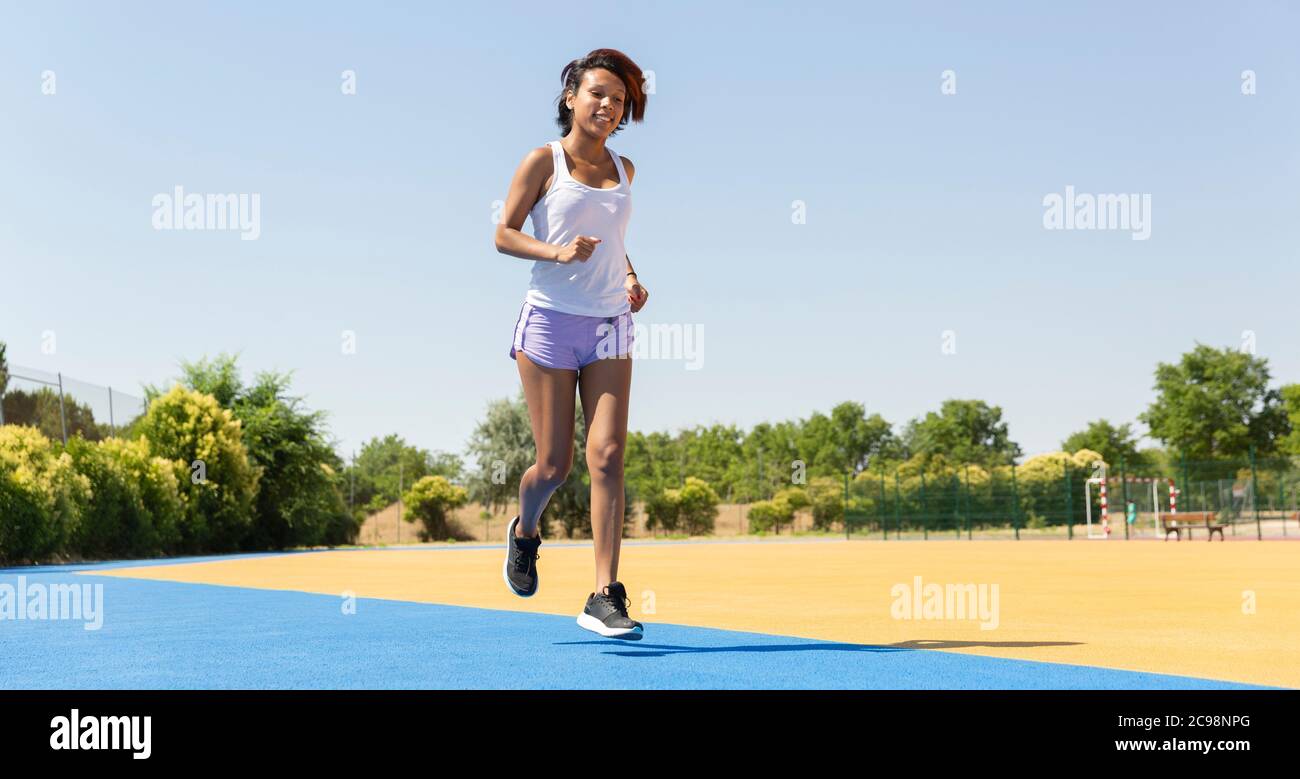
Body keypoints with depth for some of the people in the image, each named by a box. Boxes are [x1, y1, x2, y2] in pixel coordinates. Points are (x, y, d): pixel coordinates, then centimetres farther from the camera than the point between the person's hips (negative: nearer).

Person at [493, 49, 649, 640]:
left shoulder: (623, 170, 12)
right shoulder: (543, 161, -2)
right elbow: (503, 234, -3)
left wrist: (630, 277, 8)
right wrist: (558, 251, -20)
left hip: (609, 327, 4)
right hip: (551, 321, -3)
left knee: (607, 456, -9)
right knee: (555, 463, -1)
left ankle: (604, 598, -9)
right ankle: (525, 532, 34)